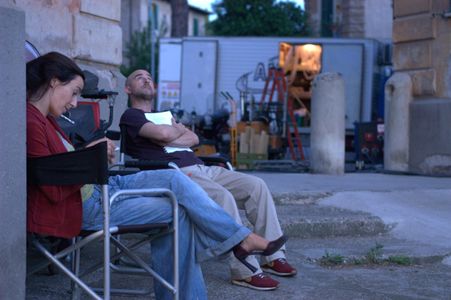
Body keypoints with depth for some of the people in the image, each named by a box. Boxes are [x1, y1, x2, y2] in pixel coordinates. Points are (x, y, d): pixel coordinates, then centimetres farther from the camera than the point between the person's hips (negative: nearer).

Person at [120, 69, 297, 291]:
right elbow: (164, 134, -12)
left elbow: (193, 138, 16)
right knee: (223, 197, -33)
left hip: (201, 168, 8)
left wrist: (170, 140, -2)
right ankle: (245, 272, -32)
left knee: (256, 185, -8)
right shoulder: (130, 116, 8)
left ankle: (273, 257, -8)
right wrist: (177, 128, 10)